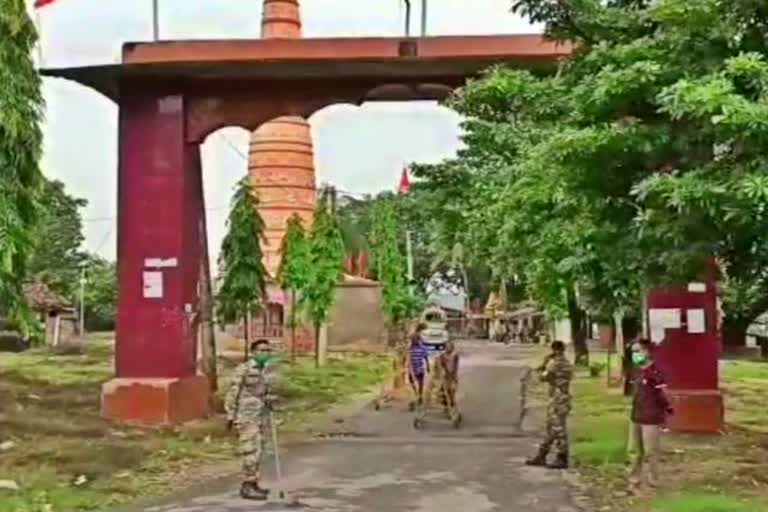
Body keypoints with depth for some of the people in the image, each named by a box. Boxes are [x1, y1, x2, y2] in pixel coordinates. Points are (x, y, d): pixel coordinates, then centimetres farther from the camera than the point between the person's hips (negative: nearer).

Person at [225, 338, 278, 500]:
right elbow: (233, 393, -12)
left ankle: (253, 484, 23)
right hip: (246, 415, -7)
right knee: (251, 451, -8)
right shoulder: (243, 370, -14)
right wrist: (231, 415, -12)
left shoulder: (269, 369, 6)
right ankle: (247, 487, 0)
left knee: (258, 450, 13)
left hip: (261, 415, 8)